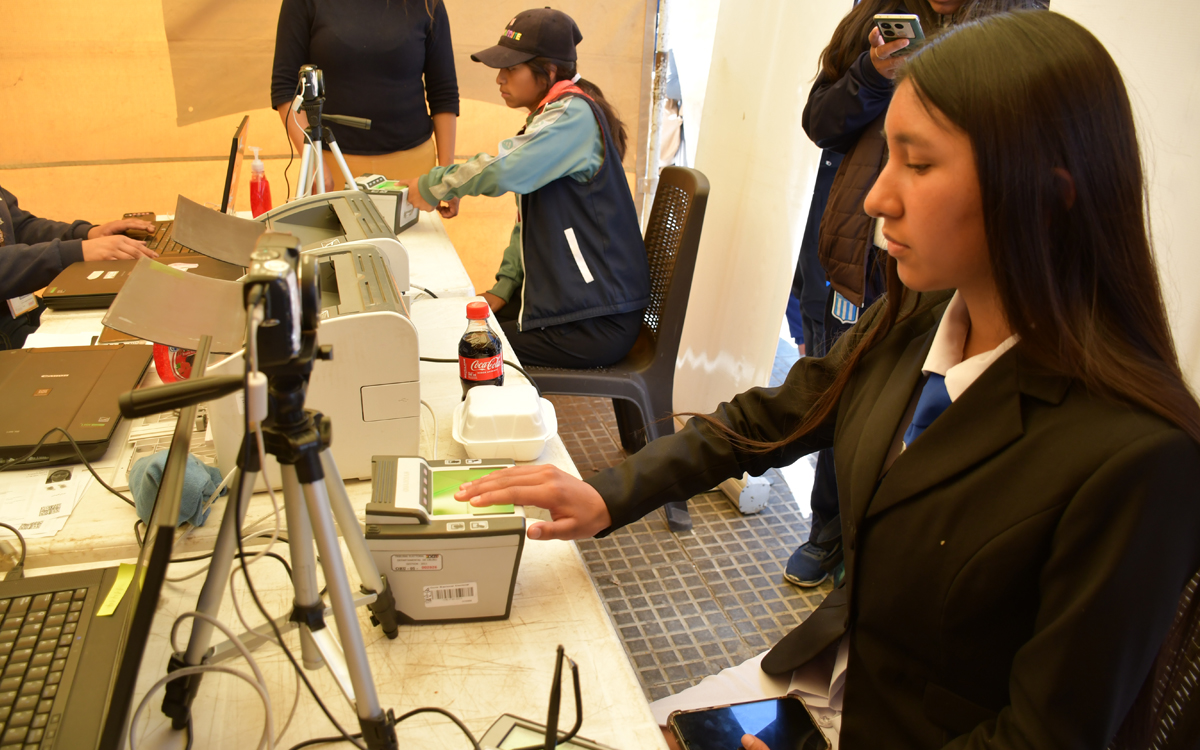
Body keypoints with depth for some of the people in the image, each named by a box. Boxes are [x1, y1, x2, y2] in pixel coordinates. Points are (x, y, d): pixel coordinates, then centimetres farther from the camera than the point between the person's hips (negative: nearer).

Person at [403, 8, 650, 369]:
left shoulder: (575, 115, -17)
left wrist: (431, 185, -15)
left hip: (597, 323, -9)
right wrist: (503, 289, 7)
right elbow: (528, 219, 16)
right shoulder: (550, 118, 15)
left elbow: (504, 169, -32)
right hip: (565, 294, 9)